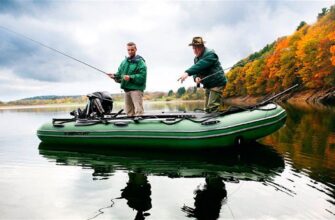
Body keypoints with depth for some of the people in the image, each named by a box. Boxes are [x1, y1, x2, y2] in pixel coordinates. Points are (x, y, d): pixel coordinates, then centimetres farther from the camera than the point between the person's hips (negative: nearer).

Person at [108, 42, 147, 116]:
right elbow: (119, 73, 18)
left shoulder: (140, 62, -5)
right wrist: (115, 76, -4)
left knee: (138, 111, -14)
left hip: (136, 89, -7)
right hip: (126, 89, 7)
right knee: (129, 112, 12)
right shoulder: (124, 62, 17)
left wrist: (130, 78, -24)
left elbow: (142, 77, -15)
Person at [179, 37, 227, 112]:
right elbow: (196, 71, 9)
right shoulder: (196, 58, 12)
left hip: (217, 83, -9)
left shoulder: (210, 54, -16)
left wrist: (187, 73, -46)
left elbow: (200, 65, -33)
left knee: (213, 109, -17)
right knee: (207, 109, 10)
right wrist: (196, 77, -17)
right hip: (208, 85, 9)